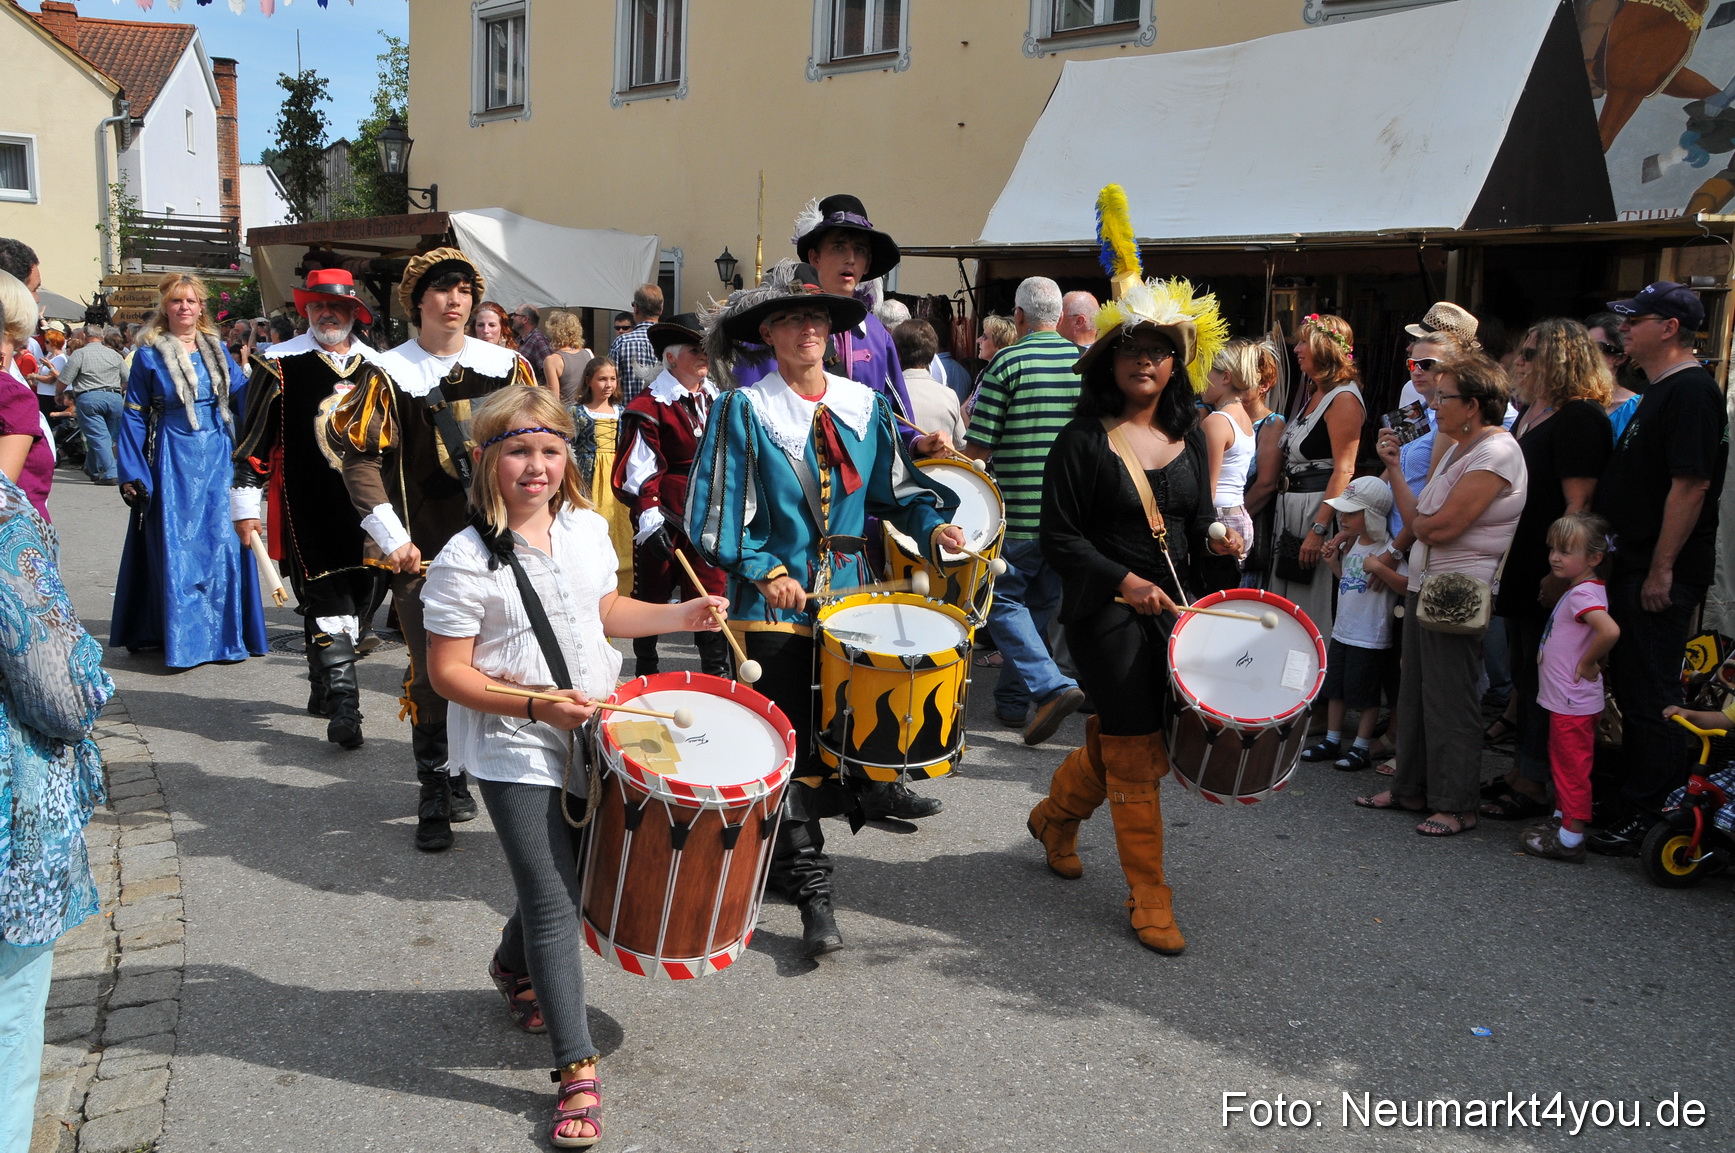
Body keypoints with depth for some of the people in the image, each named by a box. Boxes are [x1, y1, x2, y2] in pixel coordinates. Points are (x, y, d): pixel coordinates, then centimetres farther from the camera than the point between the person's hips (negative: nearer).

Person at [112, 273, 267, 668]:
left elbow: (242, 398, 6)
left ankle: (225, 634, 11)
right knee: (176, 548, -2)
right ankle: (179, 639, 6)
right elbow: (134, 417, 1)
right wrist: (132, 474, -4)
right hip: (172, 461, -3)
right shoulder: (149, 355, 1)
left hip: (218, 458, 3)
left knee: (223, 543, 2)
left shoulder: (217, 350, 11)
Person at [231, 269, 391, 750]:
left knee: (360, 599, 10)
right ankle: (342, 704, -7)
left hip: (364, 509, 4)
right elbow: (253, 440, 0)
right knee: (327, 603, -9)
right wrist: (246, 505, -3)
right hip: (305, 510, -4)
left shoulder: (377, 369, 11)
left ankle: (322, 687, 30)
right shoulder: (280, 365, 0)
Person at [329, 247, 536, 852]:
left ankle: (461, 773, 27)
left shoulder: (506, 364, 6)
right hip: (425, 552, -3)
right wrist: (391, 537, -10)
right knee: (431, 674, 0)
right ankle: (435, 794, 12)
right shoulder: (391, 373, -2)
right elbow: (361, 457, -3)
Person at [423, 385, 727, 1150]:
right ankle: (577, 1071, 4)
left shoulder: (587, 529, 1)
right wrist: (535, 705, -27)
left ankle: (515, 965, 51)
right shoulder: (466, 561, -17)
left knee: (576, 877, 19)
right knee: (553, 901, -6)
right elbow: (448, 671, -16)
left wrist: (681, 616, 4)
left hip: (591, 737, 6)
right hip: (514, 753, -6)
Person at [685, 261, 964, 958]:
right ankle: (811, 889, 6)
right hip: (774, 606, -4)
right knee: (790, 745, -2)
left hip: (849, 594, 4)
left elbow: (895, 486, 15)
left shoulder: (864, 404, 10)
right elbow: (716, 511, -6)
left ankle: (782, 843, 31)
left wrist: (932, 523, -4)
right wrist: (766, 571, -14)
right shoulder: (743, 409, -3)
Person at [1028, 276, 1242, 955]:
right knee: (1138, 755, -2)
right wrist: (1124, 581, -22)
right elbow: (1059, 539, -10)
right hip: (1106, 614, -6)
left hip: (1173, 608, 6)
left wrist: (1218, 541, -6)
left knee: (1117, 739, 15)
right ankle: (1147, 895, 12)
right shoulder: (1083, 440, -8)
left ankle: (1055, 816, 43)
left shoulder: (1188, 436, 9)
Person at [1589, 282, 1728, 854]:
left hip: (1661, 577, -10)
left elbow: (1691, 484, -22)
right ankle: (1631, 799, 28)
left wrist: (1661, 569, -22)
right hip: (1633, 566, 10)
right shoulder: (1661, 390, 16)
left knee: (1651, 698, -3)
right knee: (1634, 691, 17)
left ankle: (1646, 817, 5)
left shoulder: (1691, 391, -16)